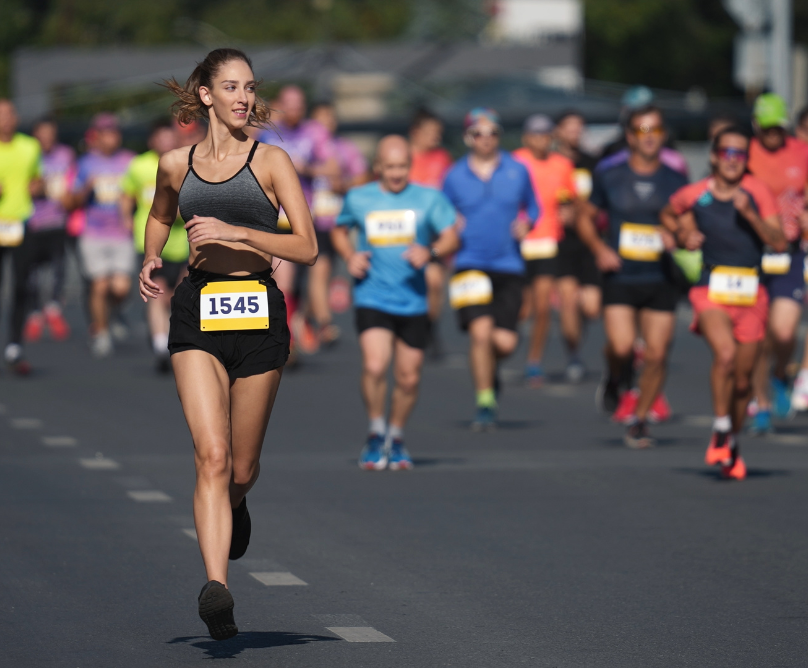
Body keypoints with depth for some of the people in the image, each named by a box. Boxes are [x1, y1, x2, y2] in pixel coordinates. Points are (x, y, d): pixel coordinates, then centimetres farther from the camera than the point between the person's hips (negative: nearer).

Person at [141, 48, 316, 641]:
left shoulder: (271, 161, 1)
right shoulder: (176, 165, 9)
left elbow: (306, 248, -5)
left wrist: (234, 233, -15)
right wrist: (151, 261, 12)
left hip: (258, 312, -1)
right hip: (198, 313, 1)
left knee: (242, 467, 9)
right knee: (211, 455, -17)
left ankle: (236, 504, 47)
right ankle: (217, 590, -26)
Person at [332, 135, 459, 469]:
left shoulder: (429, 198, 4)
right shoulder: (357, 199, 6)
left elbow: (451, 238, -1)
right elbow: (340, 230, 23)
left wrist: (430, 251, -22)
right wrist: (350, 256, 2)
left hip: (413, 300, 1)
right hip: (372, 298, -1)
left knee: (408, 377, 6)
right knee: (374, 366, -20)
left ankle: (396, 438, 29)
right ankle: (376, 434, 0)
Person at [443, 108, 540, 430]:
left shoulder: (517, 171, 6)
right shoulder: (454, 176, 3)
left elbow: (532, 207, 19)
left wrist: (526, 224, -2)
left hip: (509, 267, 1)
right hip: (470, 266, -1)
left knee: (505, 341, -7)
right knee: (480, 330, -17)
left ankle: (487, 369, 30)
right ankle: (485, 402, -1)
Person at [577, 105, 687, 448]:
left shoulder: (675, 182, 5)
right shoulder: (609, 177, 3)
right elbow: (585, 218, 13)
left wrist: (676, 237, -12)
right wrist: (599, 249, -4)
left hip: (661, 279, 1)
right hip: (620, 277, -1)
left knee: (656, 354, -3)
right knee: (621, 347, -19)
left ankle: (639, 419, 17)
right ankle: (614, 379, 17)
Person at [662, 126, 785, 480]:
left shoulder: (757, 191, -2)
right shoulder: (694, 195, 0)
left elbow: (779, 243, -8)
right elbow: (668, 215, 22)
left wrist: (749, 213, -19)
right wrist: (684, 236, 3)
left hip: (751, 294, 1)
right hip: (712, 290, -1)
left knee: (743, 379, 8)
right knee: (725, 354, -28)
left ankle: (733, 442, 31)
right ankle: (721, 430, -12)